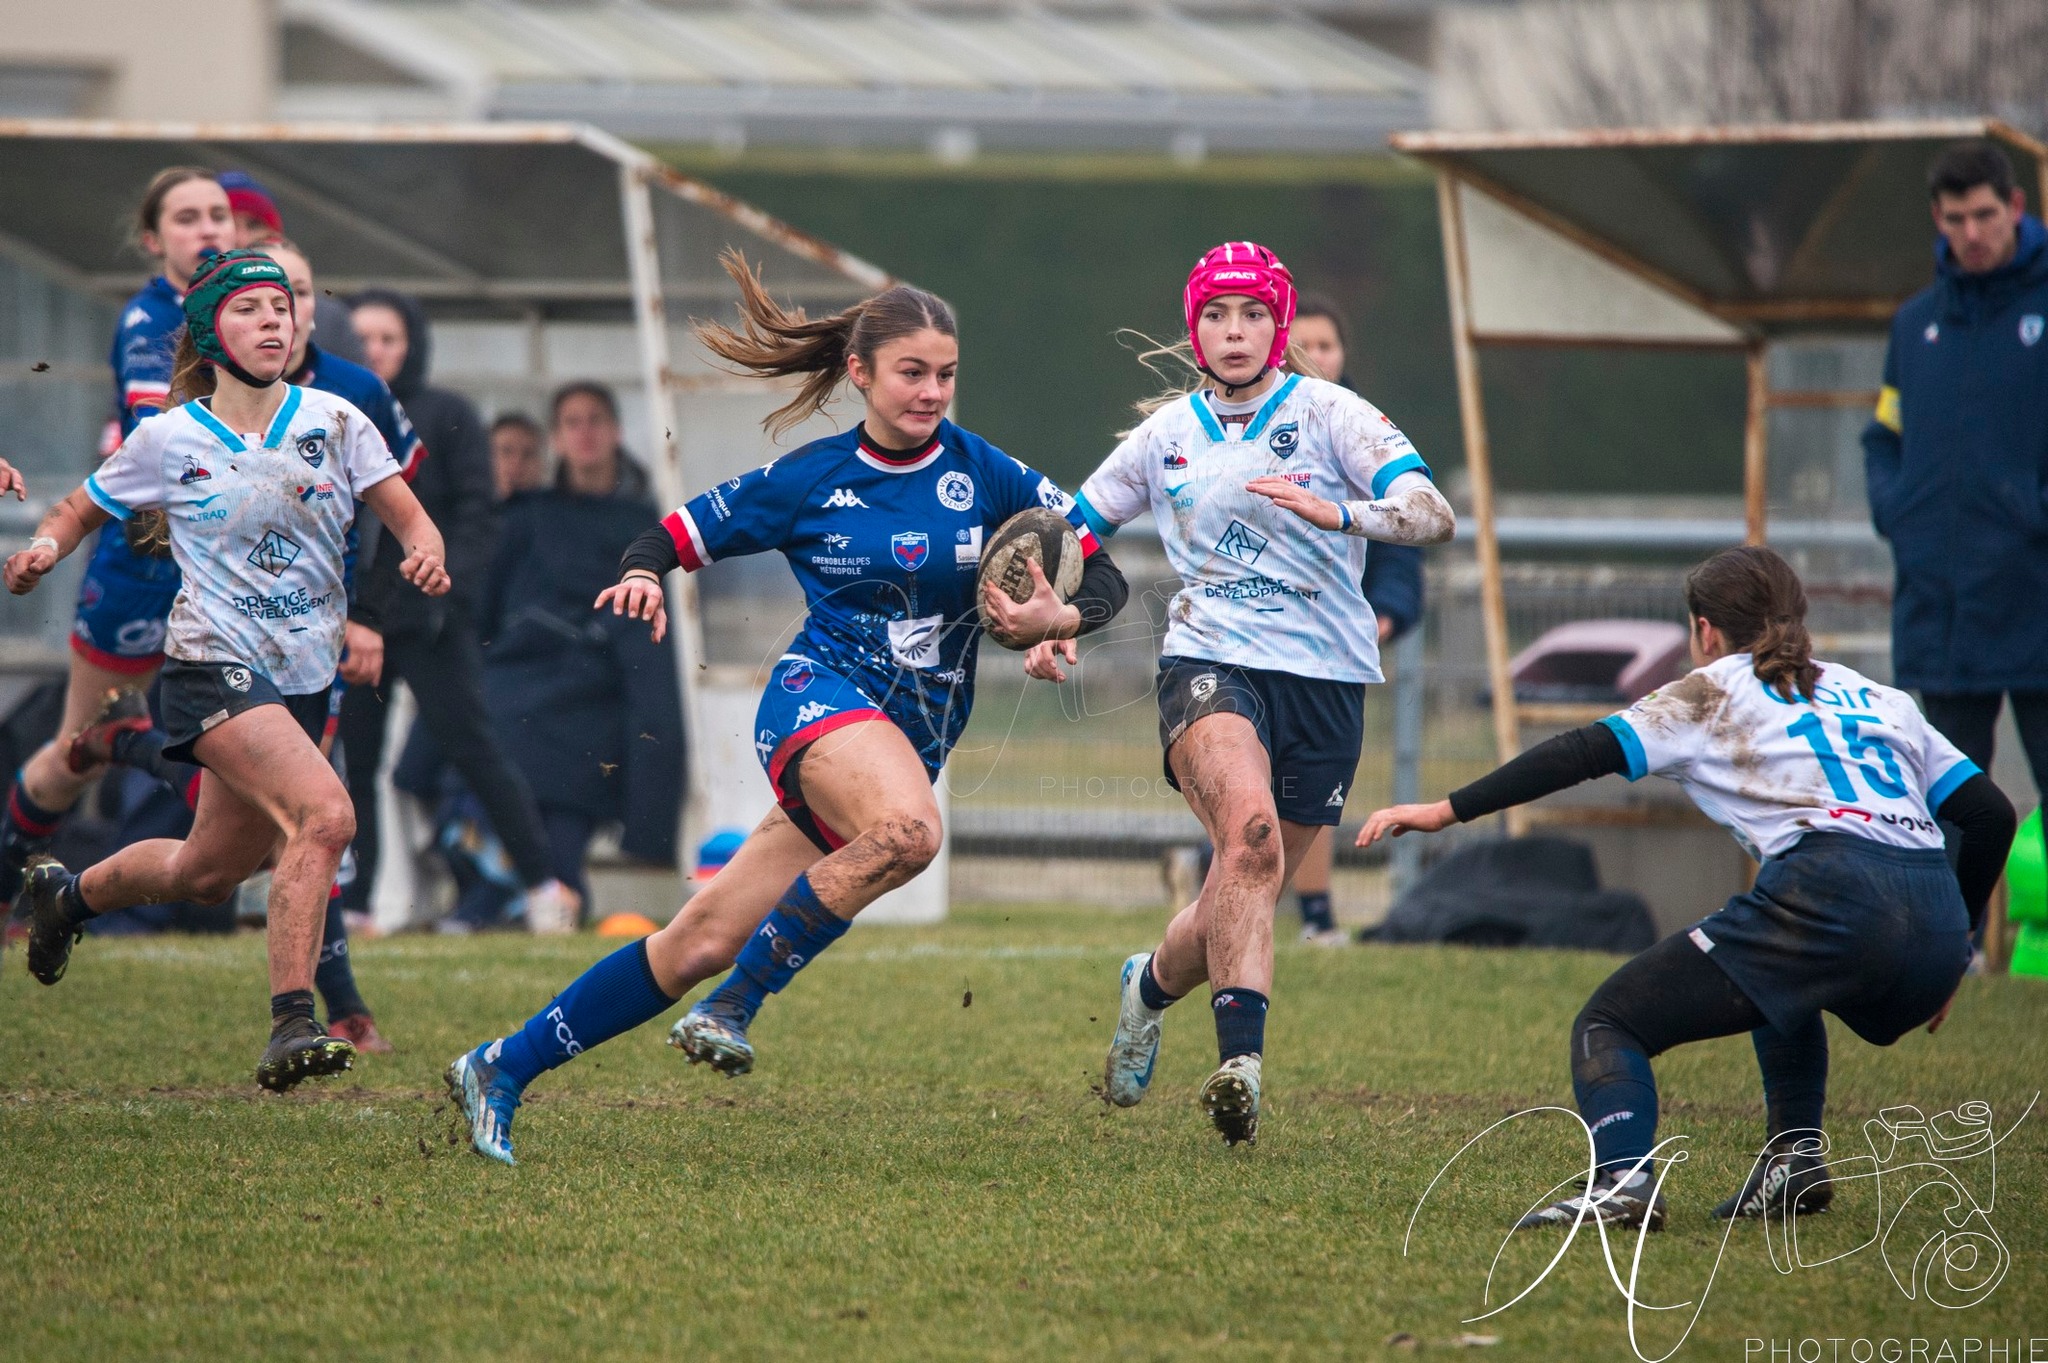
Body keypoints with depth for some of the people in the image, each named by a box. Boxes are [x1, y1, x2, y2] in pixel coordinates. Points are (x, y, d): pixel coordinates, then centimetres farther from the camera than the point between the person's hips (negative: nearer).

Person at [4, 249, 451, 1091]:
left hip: (304, 677, 5)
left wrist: (426, 556, -21)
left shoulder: (333, 423, 2)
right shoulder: (169, 440, -4)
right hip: (217, 667, -5)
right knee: (326, 814, -29)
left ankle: (68, 893, 47)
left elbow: (410, 521, 3)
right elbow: (81, 512, 9)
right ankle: (290, 1028, -28)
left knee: (208, 873, 17)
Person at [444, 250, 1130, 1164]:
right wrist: (641, 577, -14)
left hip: (916, 735, 3)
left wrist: (1059, 618, -13)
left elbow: (1105, 576, 9)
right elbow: (675, 536, 9)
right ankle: (737, 1004, -22)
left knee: (703, 944, 0)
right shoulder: (808, 481, 0)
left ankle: (504, 1069, 11)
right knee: (906, 830, -38)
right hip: (821, 695, -3)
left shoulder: (985, 475, 5)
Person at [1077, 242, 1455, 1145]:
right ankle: (1240, 1056, -36)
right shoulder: (1167, 434, 9)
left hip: (1325, 678, 0)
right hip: (1209, 665, 0)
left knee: (1247, 894, 7)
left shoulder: (1327, 413, -2)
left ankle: (1154, 983, 39)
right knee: (1251, 833, -30)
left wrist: (1335, 511, -33)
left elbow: (1434, 516, -15)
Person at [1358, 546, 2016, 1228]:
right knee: (1779, 982, 39)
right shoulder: (1882, 700, 30)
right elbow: (1991, 814, 23)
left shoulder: (1714, 693, 16)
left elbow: (1588, 753, 4)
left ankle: (1621, 1179, -24)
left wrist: (1448, 810, 3)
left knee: (1609, 1023, 3)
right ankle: (1795, 1162, 21)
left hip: (1827, 901, -6)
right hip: (1937, 930, 6)